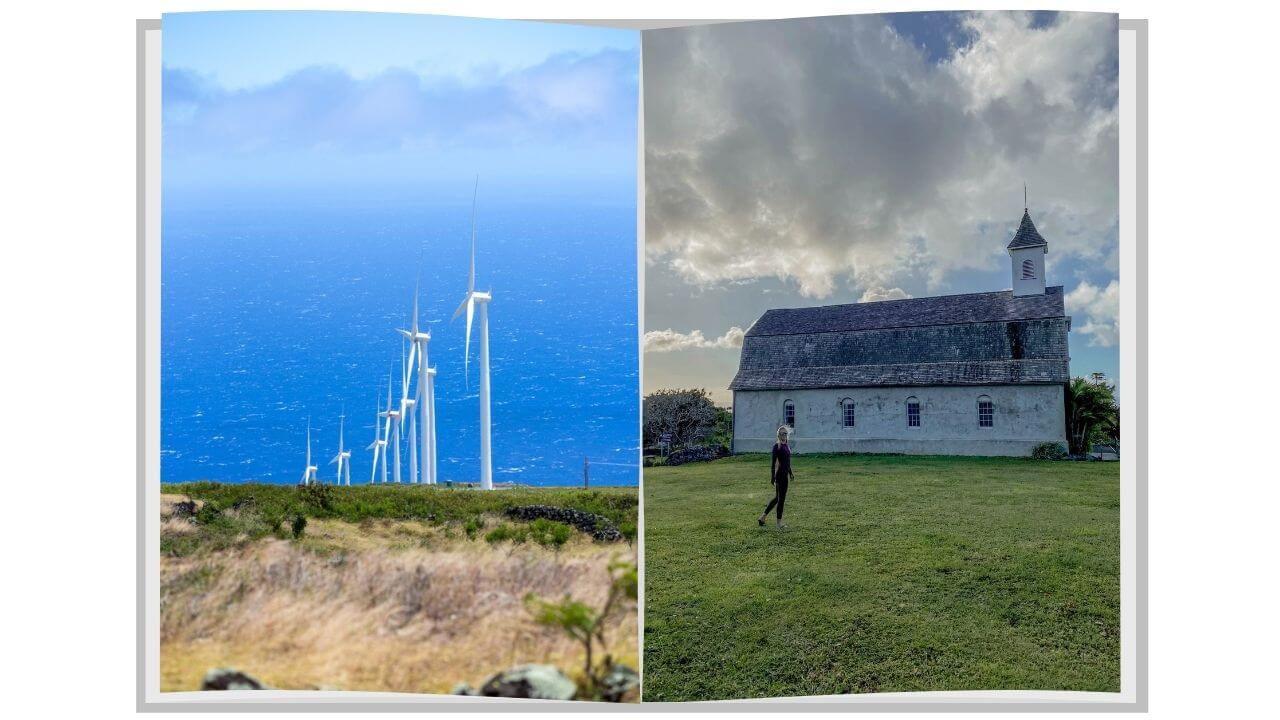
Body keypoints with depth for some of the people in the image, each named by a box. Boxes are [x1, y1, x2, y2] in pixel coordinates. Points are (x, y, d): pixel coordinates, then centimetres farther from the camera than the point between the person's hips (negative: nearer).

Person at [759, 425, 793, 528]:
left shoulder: (787, 446, 13)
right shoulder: (777, 446, -11)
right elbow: (773, 462, -14)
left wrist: (791, 473, 26)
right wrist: (772, 476, -17)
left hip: (785, 475, 9)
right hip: (780, 475, -9)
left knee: (777, 498, 15)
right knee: (781, 498, -2)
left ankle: (763, 517, 25)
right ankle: (779, 523, 6)